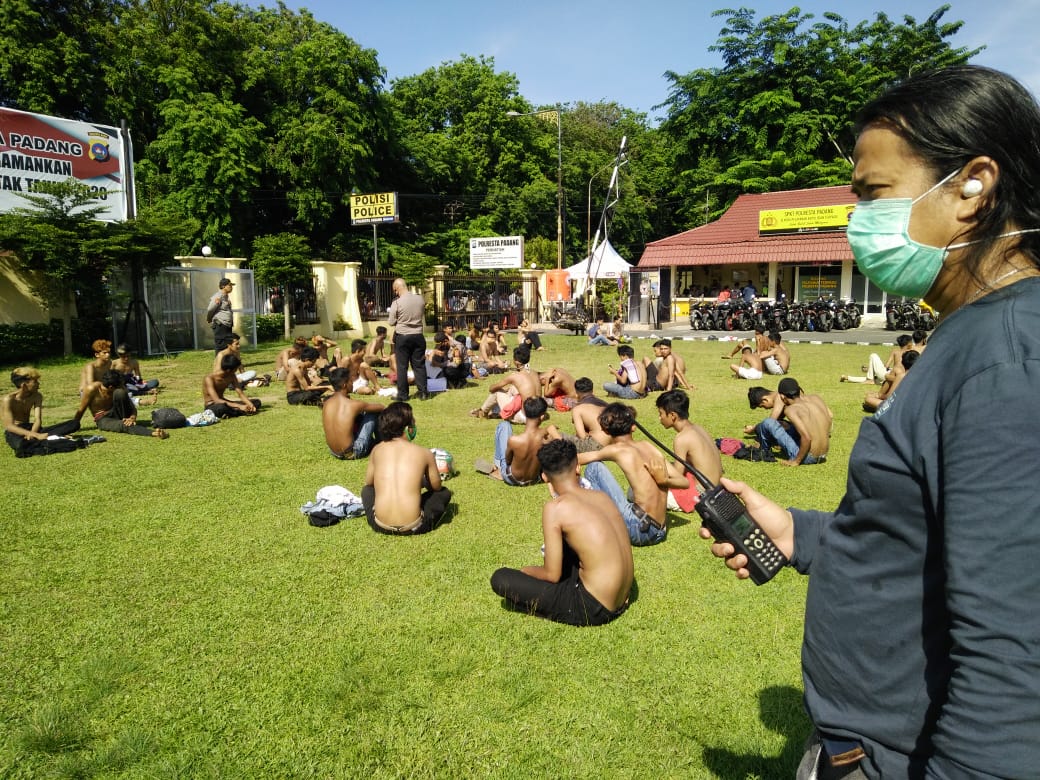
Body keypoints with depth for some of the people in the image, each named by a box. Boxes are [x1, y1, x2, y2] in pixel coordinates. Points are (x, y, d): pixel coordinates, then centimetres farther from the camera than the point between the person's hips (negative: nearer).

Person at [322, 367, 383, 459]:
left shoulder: (326, 403, -2)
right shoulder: (353, 405, -16)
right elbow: (381, 407, 2)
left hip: (333, 453, 6)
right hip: (352, 453, -6)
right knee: (373, 413, 5)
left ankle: (373, 443, 40)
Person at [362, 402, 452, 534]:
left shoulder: (377, 449, 7)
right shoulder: (424, 453, 1)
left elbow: (368, 482, 20)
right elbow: (436, 487, 14)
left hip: (380, 526, 2)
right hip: (413, 527, -1)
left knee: (367, 490, 34)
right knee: (444, 493, 25)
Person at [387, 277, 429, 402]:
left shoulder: (396, 303, -14)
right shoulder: (419, 298, -2)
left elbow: (391, 322, -6)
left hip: (402, 336, -3)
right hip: (418, 335, 4)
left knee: (402, 366, 5)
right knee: (419, 365, 11)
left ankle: (402, 394, 9)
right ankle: (422, 392, 13)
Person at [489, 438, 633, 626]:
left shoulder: (555, 508, -15)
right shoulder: (602, 496, 4)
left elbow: (552, 575, -10)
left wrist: (526, 571, 11)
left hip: (593, 609, -7)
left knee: (500, 578, -4)